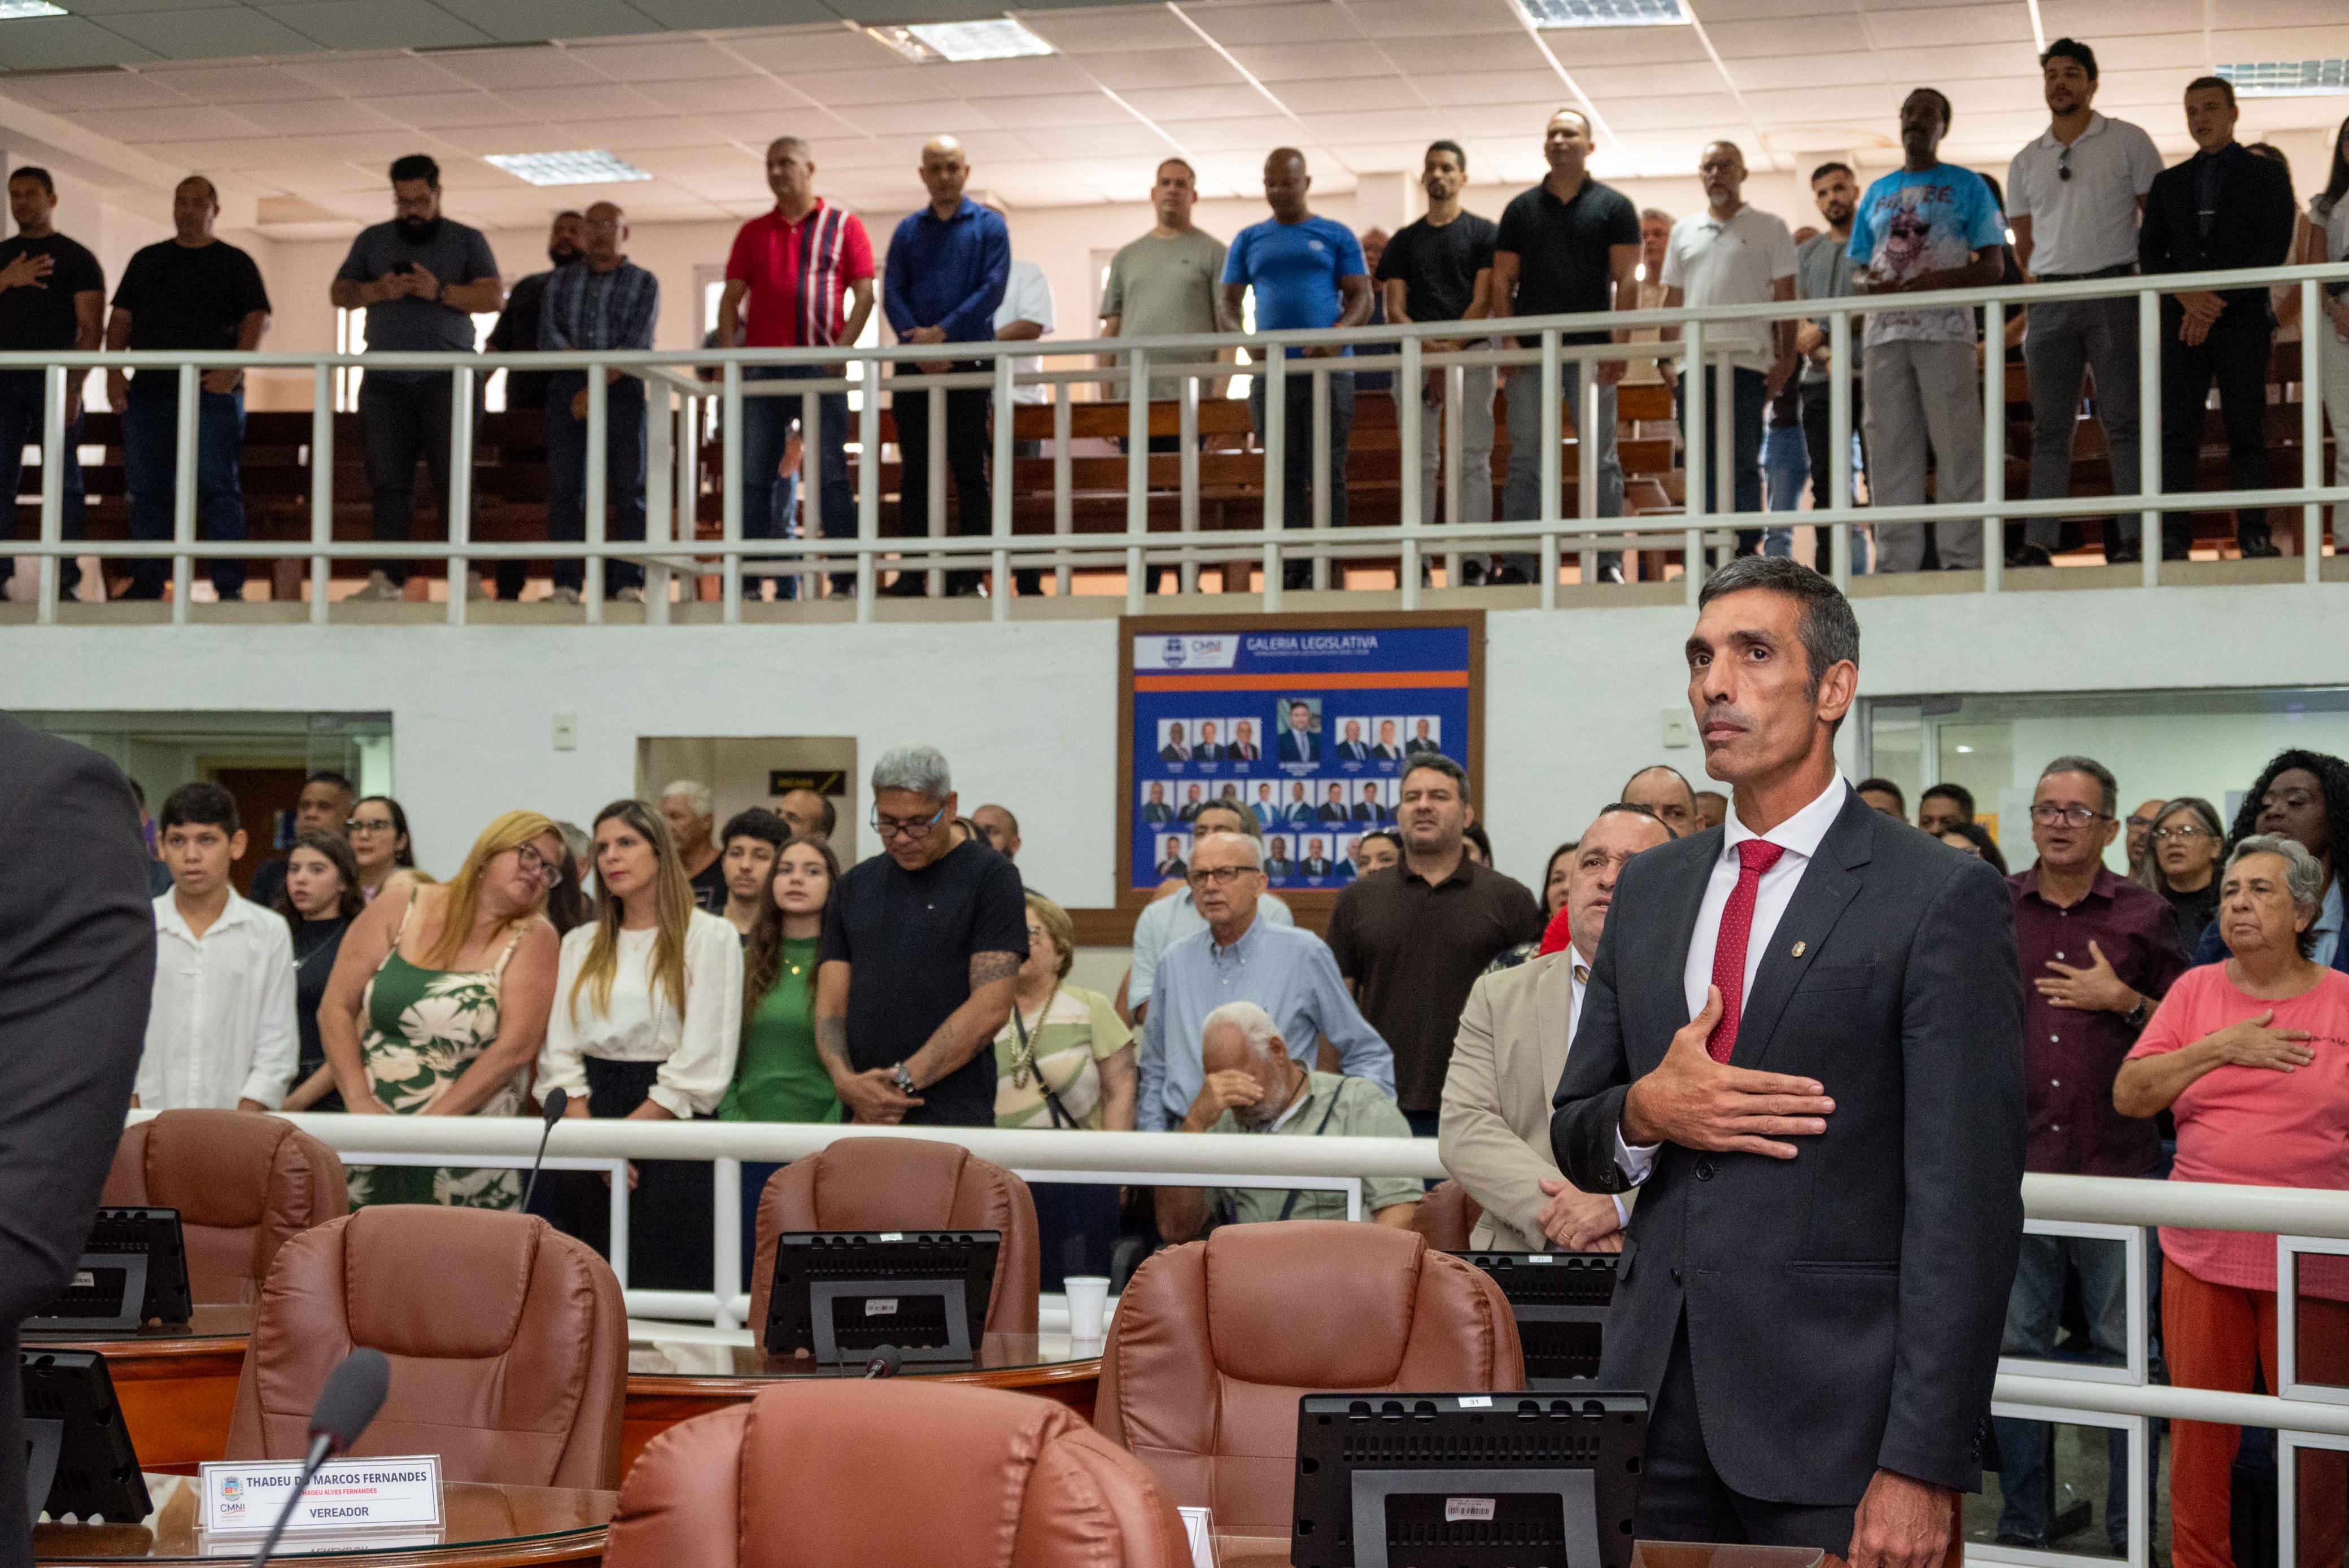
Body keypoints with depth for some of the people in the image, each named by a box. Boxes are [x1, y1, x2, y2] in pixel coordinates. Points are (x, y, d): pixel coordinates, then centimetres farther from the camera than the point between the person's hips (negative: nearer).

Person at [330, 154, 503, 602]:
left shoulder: (467, 241, 10)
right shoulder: (372, 240, 17)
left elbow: (493, 297, 0)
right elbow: (339, 293, 14)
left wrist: (440, 291, -14)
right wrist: (375, 291, -6)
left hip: (446, 377, -3)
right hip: (385, 379, 3)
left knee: (454, 477, -9)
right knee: (388, 481, -1)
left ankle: (466, 576, -11)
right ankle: (388, 578, -1)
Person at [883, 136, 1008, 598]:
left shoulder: (988, 226, 5)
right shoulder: (908, 231, 14)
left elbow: (992, 290, -7)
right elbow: (891, 294, 4)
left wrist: (942, 332, -15)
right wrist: (917, 342, -12)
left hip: (969, 365, -3)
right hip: (914, 366, 3)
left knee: (970, 471, -2)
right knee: (914, 472, 2)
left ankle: (968, 577, 0)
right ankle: (913, 572, 4)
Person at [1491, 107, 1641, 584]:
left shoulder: (1613, 207, 6)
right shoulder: (1522, 209, 12)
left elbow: (1626, 280, 0)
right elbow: (1503, 280, 10)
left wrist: (1619, 343, -10)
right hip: (1531, 349, 2)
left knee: (1600, 458, 0)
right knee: (1525, 457, 1)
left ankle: (1608, 564, 1)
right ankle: (1517, 565, 2)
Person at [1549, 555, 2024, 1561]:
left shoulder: (1942, 899, -6)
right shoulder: (1650, 888, 13)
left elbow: (1964, 1205, -11)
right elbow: (1573, 1136, 17)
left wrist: (1922, 1466, -17)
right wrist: (1643, 1112, -7)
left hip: (1832, 1419, -5)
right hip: (1654, 1399, 5)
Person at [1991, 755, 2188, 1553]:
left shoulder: (2144, 917, 5)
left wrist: (2122, 1001, -8)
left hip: (2116, 1165, -1)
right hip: (2013, 1165, 1)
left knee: (2125, 1346, 2)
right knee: (2015, 1345, 7)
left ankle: (2131, 1529, 12)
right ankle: (2021, 1525, 17)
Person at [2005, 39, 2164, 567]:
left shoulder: (2127, 142, 6)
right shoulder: (2026, 162, 16)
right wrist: (2036, 290, 6)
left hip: (2113, 290, -3)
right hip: (2049, 300, 3)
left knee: (2123, 420, -7)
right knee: (2050, 427, 0)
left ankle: (2130, 539, -10)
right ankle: (2038, 544, -5)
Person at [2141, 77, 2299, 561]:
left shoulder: (2267, 176, 9)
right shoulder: (2169, 182, 18)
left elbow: (2274, 249, -2)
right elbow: (2150, 251, 11)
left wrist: (2219, 301, -11)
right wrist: (2186, 295, -9)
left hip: (2242, 321, -2)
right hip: (2183, 322, 2)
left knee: (2246, 431, -4)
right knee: (2177, 432, -6)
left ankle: (2253, 535, -5)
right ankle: (2174, 538, -11)